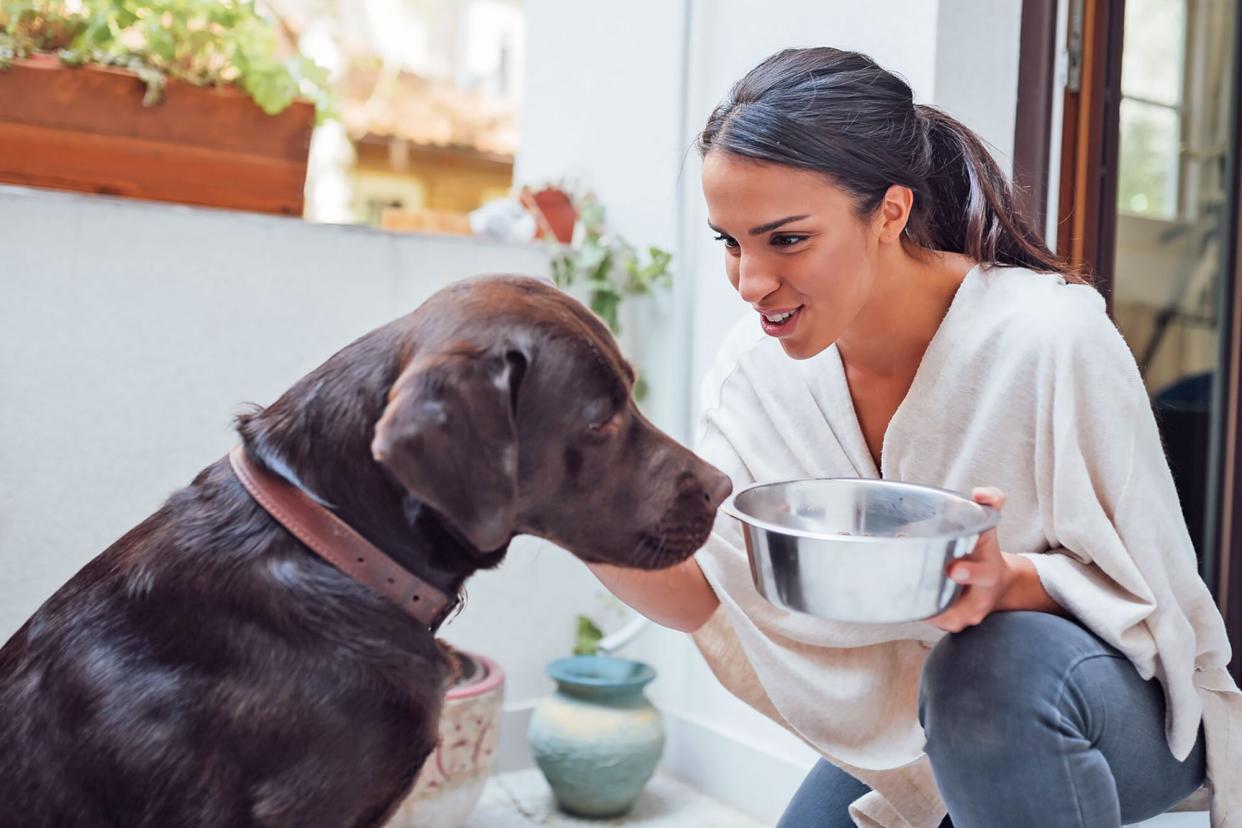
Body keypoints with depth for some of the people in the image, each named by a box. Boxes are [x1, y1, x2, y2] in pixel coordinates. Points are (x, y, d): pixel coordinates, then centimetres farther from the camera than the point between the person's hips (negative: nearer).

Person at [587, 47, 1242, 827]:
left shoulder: (1050, 339, -28)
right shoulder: (758, 364, -14)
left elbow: (1147, 592, -18)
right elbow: (713, 597, -15)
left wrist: (1010, 581, -39)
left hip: (1120, 707, -4)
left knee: (998, 664, -35)